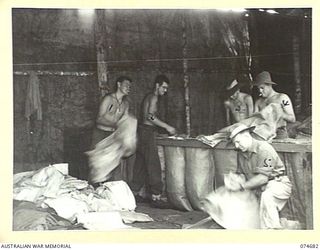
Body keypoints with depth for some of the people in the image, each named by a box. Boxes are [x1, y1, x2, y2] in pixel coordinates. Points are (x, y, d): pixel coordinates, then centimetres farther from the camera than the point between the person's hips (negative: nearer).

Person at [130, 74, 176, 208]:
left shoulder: (149, 97, 20)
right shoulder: (153, 97, -10)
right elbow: (150, 117, -20)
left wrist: (164, 128, 21)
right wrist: (167, 127, -18)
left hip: (143, 131, 10)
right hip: (147, 132, -10)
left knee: (141, 164, 13)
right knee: (153, 165, -10)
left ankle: (134, 192, 18)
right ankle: (156, 197, -11)